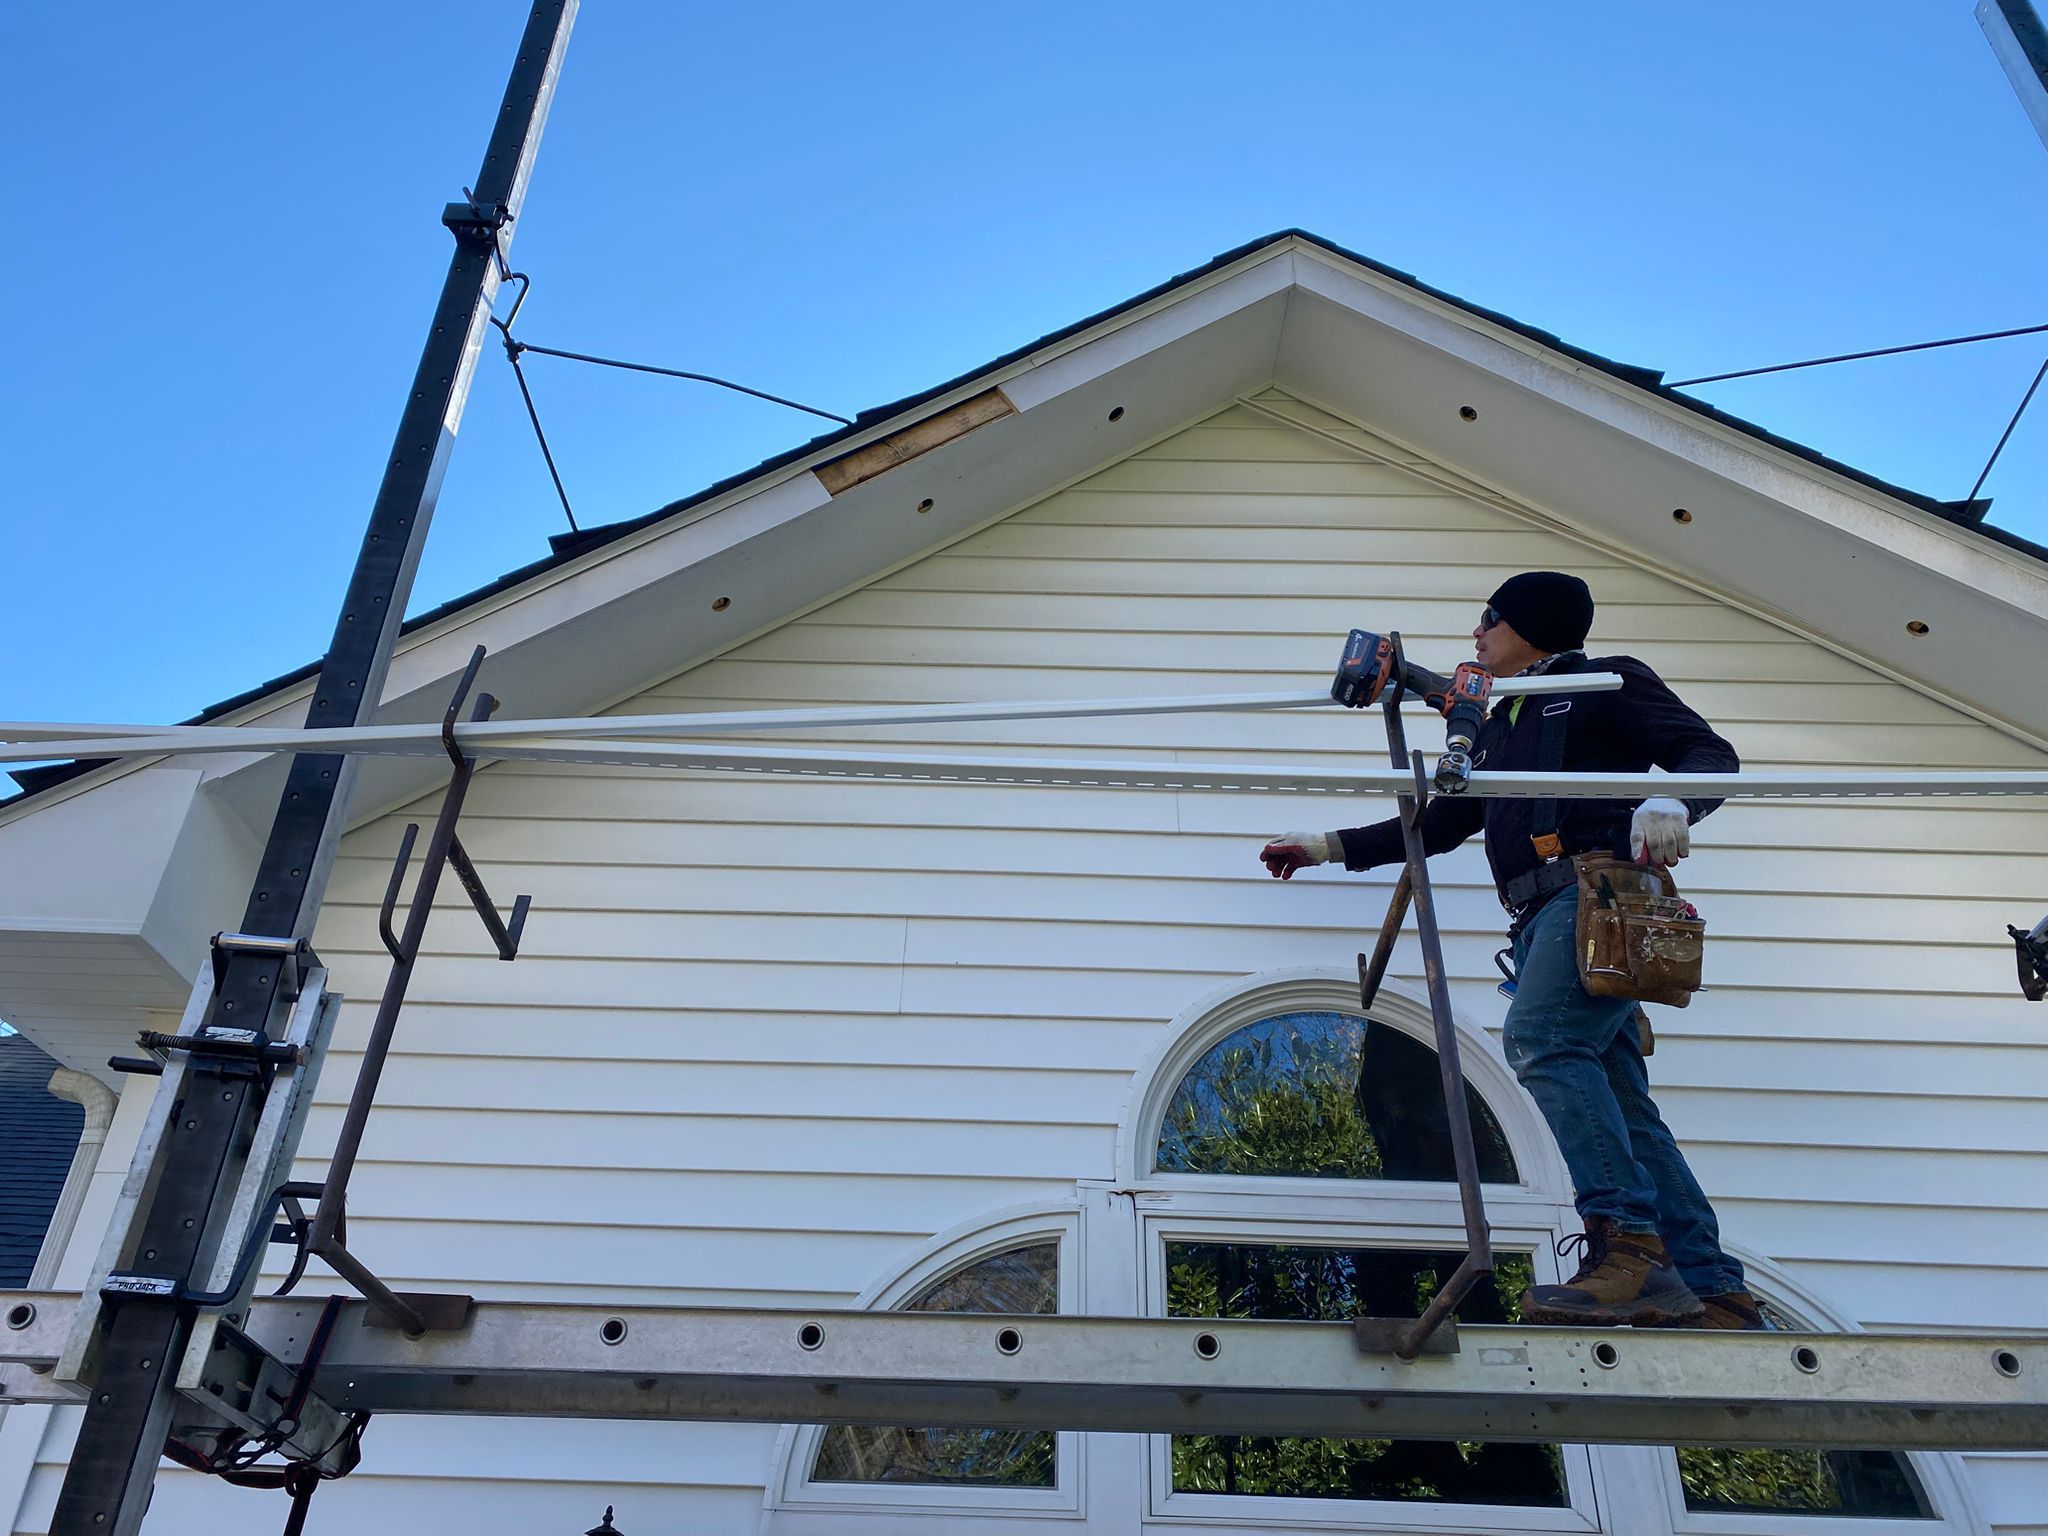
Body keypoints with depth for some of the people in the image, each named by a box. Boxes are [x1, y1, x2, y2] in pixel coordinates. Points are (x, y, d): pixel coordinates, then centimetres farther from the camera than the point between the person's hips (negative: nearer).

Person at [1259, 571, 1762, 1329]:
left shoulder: (1606, 683, 10)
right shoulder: (1497, 730, 31)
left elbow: (1710, 753, 1)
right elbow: (1438, 823, 35)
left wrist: (1671, 803, -21)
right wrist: (1328, 846, 33)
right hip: (1543, 917, 7)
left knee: (1542, 1040, -28)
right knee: (1619, 1106, -1)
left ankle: (1631, 1248, -30)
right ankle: (1714, 1292, 0)